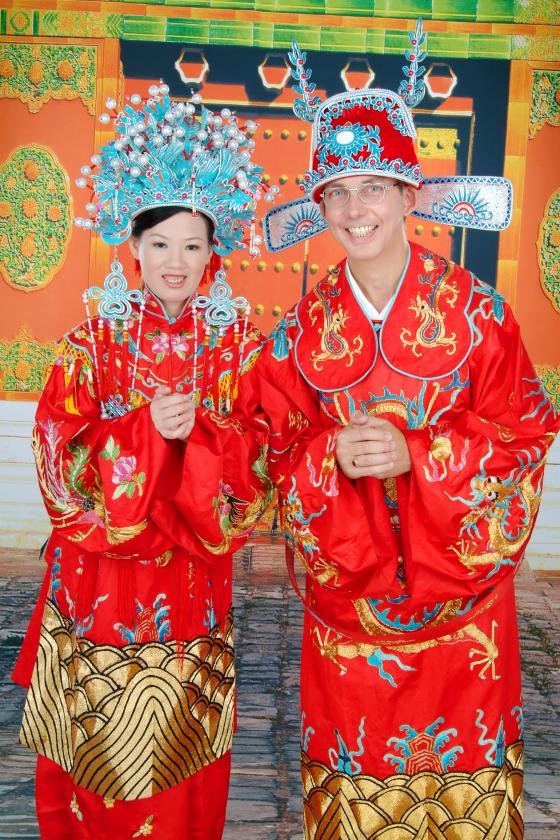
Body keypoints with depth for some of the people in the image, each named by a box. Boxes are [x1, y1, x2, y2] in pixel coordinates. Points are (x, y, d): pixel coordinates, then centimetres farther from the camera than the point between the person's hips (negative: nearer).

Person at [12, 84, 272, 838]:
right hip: (96, 575, 0)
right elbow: (58, 454, -9)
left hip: (191, 582, 0)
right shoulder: (94, 339, -3)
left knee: (181, 759, 13)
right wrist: (145, 429, -23)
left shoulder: (238, 342, -1)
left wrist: (202, 430, -24)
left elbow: (259, 458, -5)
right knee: (95, 752, 14)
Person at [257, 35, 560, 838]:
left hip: (458, 583, -1)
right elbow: (279, 452, 2)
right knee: (355, 757, 11)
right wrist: (332, 456, -20)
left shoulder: (475, 309, -6)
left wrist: (414, 455, -20)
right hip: (347, 586, 2)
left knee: (463, 756, 9)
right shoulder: (302, 328, 0)